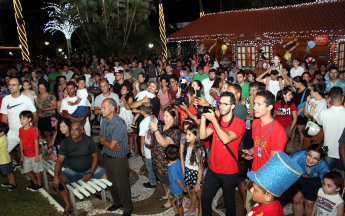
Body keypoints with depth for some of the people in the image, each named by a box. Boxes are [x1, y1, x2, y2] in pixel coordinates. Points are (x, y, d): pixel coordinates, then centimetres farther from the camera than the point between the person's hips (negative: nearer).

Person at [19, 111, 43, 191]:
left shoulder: (33, 130, -19)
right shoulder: (21, 129, 1)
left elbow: (36, 143, -17)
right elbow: (21, 142, 9)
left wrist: (37, 155, -16)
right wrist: (21, 154, 12)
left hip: (34, 154, -7)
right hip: (26, 155, 7)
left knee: (37, 170, 8)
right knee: (27, 170, 17)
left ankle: (39, 185, 27)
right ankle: (35, 182, 39)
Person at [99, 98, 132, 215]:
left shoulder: (119, 124, -26)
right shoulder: (104, 120, 1)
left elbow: (111, 146, -26)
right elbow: (101, 139, 6)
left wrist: (103, 140, -7)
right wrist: (107, 142, -16)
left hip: (119, 159, -7)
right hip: (107, 156, 8)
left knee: (122, 185, 7)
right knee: (112, 182, 21)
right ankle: (117, 202, 43)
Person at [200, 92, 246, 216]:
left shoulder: (239, 123, -14)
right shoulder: (216, 121, 4)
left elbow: (226, 139, -29)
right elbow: (203, 136, -8)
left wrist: (213, 120, -25)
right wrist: (204, 117, -17)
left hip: (229, 172, -4)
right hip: (213, 169, 5)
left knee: (229, 202, 16)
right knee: (205, 198, 13)